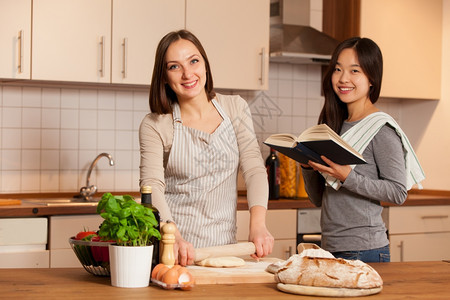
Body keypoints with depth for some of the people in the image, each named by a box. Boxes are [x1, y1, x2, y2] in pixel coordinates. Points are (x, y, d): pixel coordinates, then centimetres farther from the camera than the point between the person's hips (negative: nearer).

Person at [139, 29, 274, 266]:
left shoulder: (235, 108, 9)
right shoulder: (154, 126, 0)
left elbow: (254, 168, 2)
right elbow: (152, 184, -11)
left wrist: (258, 225, -14)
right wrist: (174, 238, -29)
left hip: (223, 245, 2)